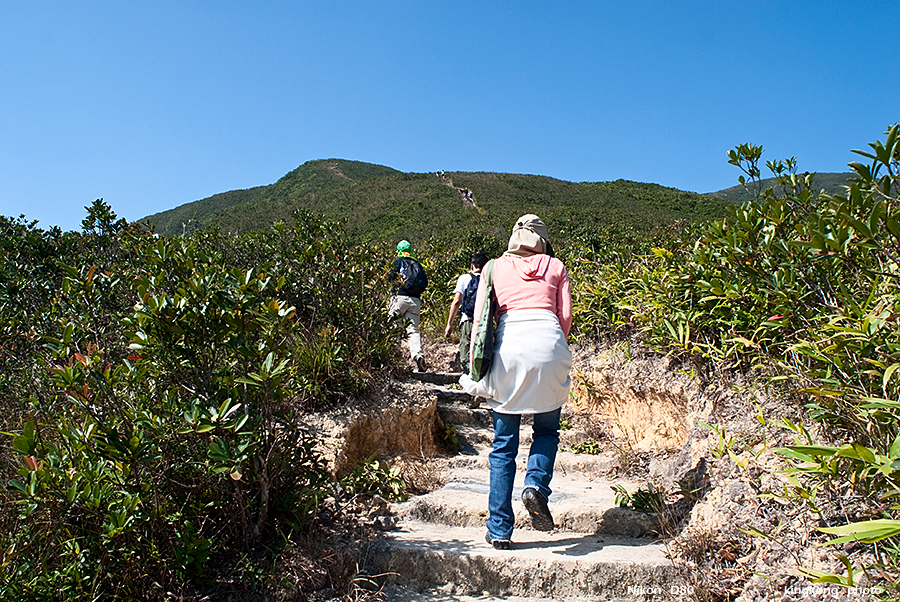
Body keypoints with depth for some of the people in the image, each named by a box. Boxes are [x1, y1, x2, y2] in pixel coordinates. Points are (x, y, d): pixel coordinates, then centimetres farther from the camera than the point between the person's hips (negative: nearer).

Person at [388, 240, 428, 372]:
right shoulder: (417, 264, 21)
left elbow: (391, 277, -3)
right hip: (415, 300, 4)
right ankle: (418, 354, -20)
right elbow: (425, 282, 15)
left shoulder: (398, 261, 8)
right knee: (413, 329, 0)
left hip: (401, 297, -4)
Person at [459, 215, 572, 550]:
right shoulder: (555, 266, 20)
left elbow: (479, 318, 11)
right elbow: (565, 316, 10)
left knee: (503, 444, 8)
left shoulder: (494, 267, 20)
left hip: (509, 343, 1)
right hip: (547, 339, 0)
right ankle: (536, 485, -7)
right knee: (547, 429, 20)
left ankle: (499, 531, 10)